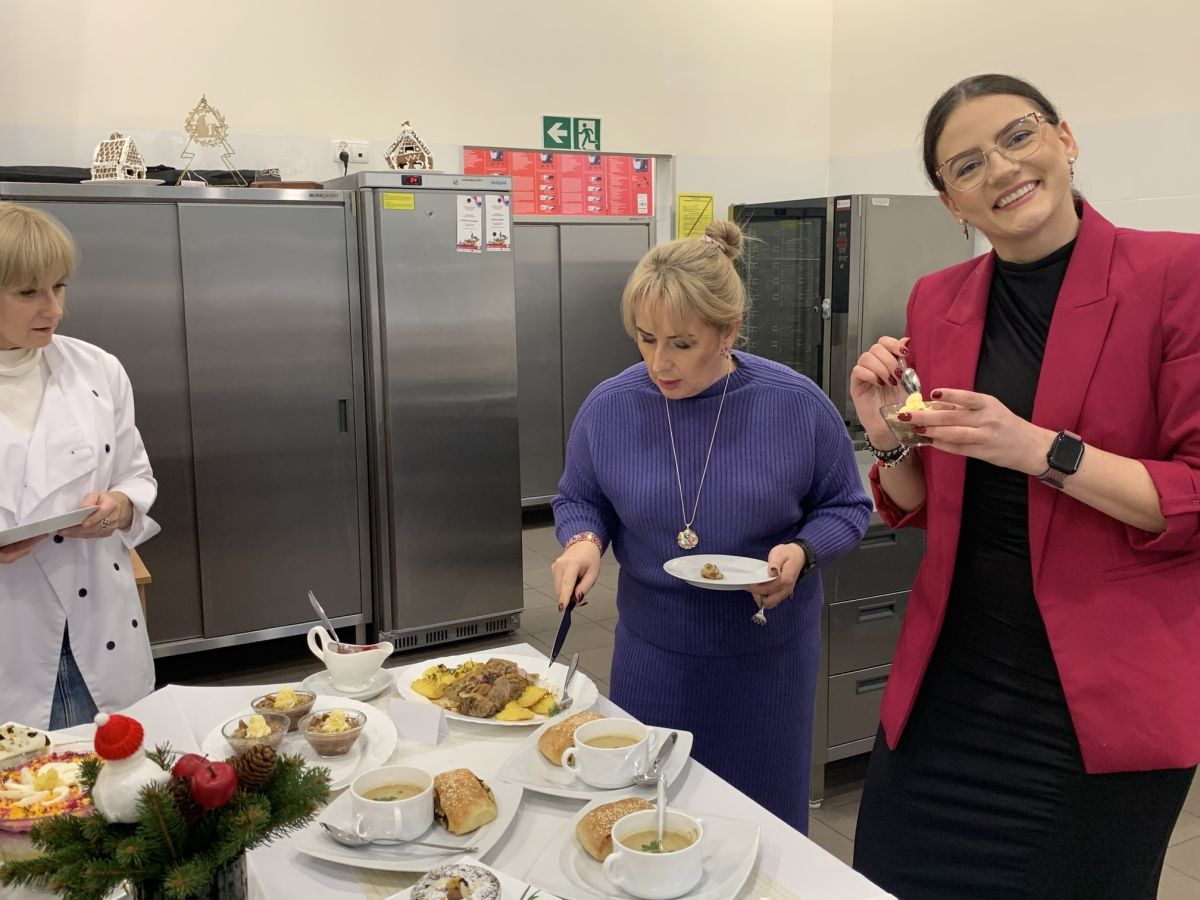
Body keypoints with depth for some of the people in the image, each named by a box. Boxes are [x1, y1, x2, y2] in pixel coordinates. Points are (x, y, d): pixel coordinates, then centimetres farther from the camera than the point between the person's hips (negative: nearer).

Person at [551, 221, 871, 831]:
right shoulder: (608, 407, -8)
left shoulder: (797, 404, -12)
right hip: (651, 657, 2)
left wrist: (803, 552, -20)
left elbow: (846, 506, 0)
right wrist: (583, 540, -14)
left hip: (768, 657, -1)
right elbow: (578, 500, 8)